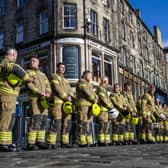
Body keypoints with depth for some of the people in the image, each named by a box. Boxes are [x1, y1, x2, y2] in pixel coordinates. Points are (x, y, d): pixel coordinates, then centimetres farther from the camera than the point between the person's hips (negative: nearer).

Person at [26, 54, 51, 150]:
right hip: (35, 99, -6)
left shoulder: (43, 74, 25)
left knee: (44, 121, 2)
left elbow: (48, 85, 14)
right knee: (35, 121, -15)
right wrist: (40, 93, -20)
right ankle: (31, 143, -13)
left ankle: (40, 141, 8)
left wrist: (48, 93, -8)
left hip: (44, 100, 6)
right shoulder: (28, 72, 7)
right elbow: (30, 85, -8)